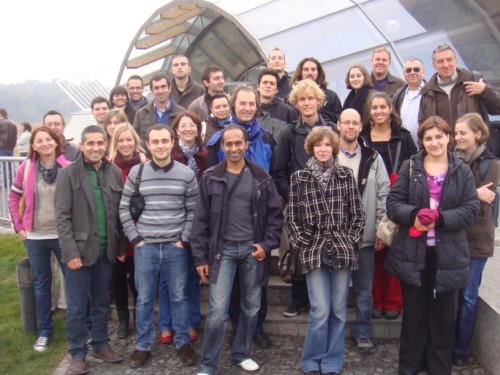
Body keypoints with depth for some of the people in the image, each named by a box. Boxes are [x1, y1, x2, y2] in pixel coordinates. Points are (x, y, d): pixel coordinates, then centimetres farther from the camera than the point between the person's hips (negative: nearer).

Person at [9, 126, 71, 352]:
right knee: (41, 283, 13)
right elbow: (13, 197, 9)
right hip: (34, 236, 2)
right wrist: (18, 226, 4)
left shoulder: (68, 168, -8)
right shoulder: (26, 167, -2)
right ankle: (44, 331, 28)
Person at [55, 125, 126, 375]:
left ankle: (101, 344, 33)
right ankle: (78, 354, 22)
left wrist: (122, 247, 6)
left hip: (106, 249, 3)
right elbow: (62, 216, -9)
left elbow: (120, 213, 7)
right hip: (80, 250, -3)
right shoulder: (68, 174, -6)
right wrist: (70, 251, -14)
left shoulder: (115, 173, 4)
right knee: (77, 307, 7)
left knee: (101, 303, 17)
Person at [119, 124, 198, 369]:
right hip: (145, 246, 1)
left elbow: (193, 211, 2)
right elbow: (124, 208, 4)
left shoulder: (186, 174, -1)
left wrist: (184, 239, -5)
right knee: (144, 299, 10)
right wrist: (135, 238, -2)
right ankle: (143, 345, 26)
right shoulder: (136, 173, 0)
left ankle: (183, 343, 26)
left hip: (175, 246, 0)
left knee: (179, 297, 10)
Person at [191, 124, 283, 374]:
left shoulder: (261, 177, 2)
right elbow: (201, 220, -1)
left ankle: (241, 354, 33)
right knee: (217, 311, -6)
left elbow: (275, 214, 5)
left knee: (251, 307, 13)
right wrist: (200, 257, -4)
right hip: (223, 249, -2)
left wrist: (267, 245, -6)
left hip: (253, 249, 2)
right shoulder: (210, 178, -1)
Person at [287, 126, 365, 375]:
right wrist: (302, 245, -3)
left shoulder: (346, 175, 5)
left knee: (338, 311, 9)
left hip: (343, 250, 2)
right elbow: (292, 218, 4)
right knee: (320, 312, -3)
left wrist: (351, 242, -1)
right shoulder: (298, 178, 3)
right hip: (314, 251, -2)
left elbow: (357, 214, 7)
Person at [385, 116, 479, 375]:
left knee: (442, 314, 10)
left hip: (448, 254, 0)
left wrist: (440, 219, -18)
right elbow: (393, 203, -2)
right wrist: (413, 215, -21)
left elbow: (471, 209, -3)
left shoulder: (462, 171, 4)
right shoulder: (409, 167, 4)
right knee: (413, 312, 10)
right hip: (413, 252, 0)